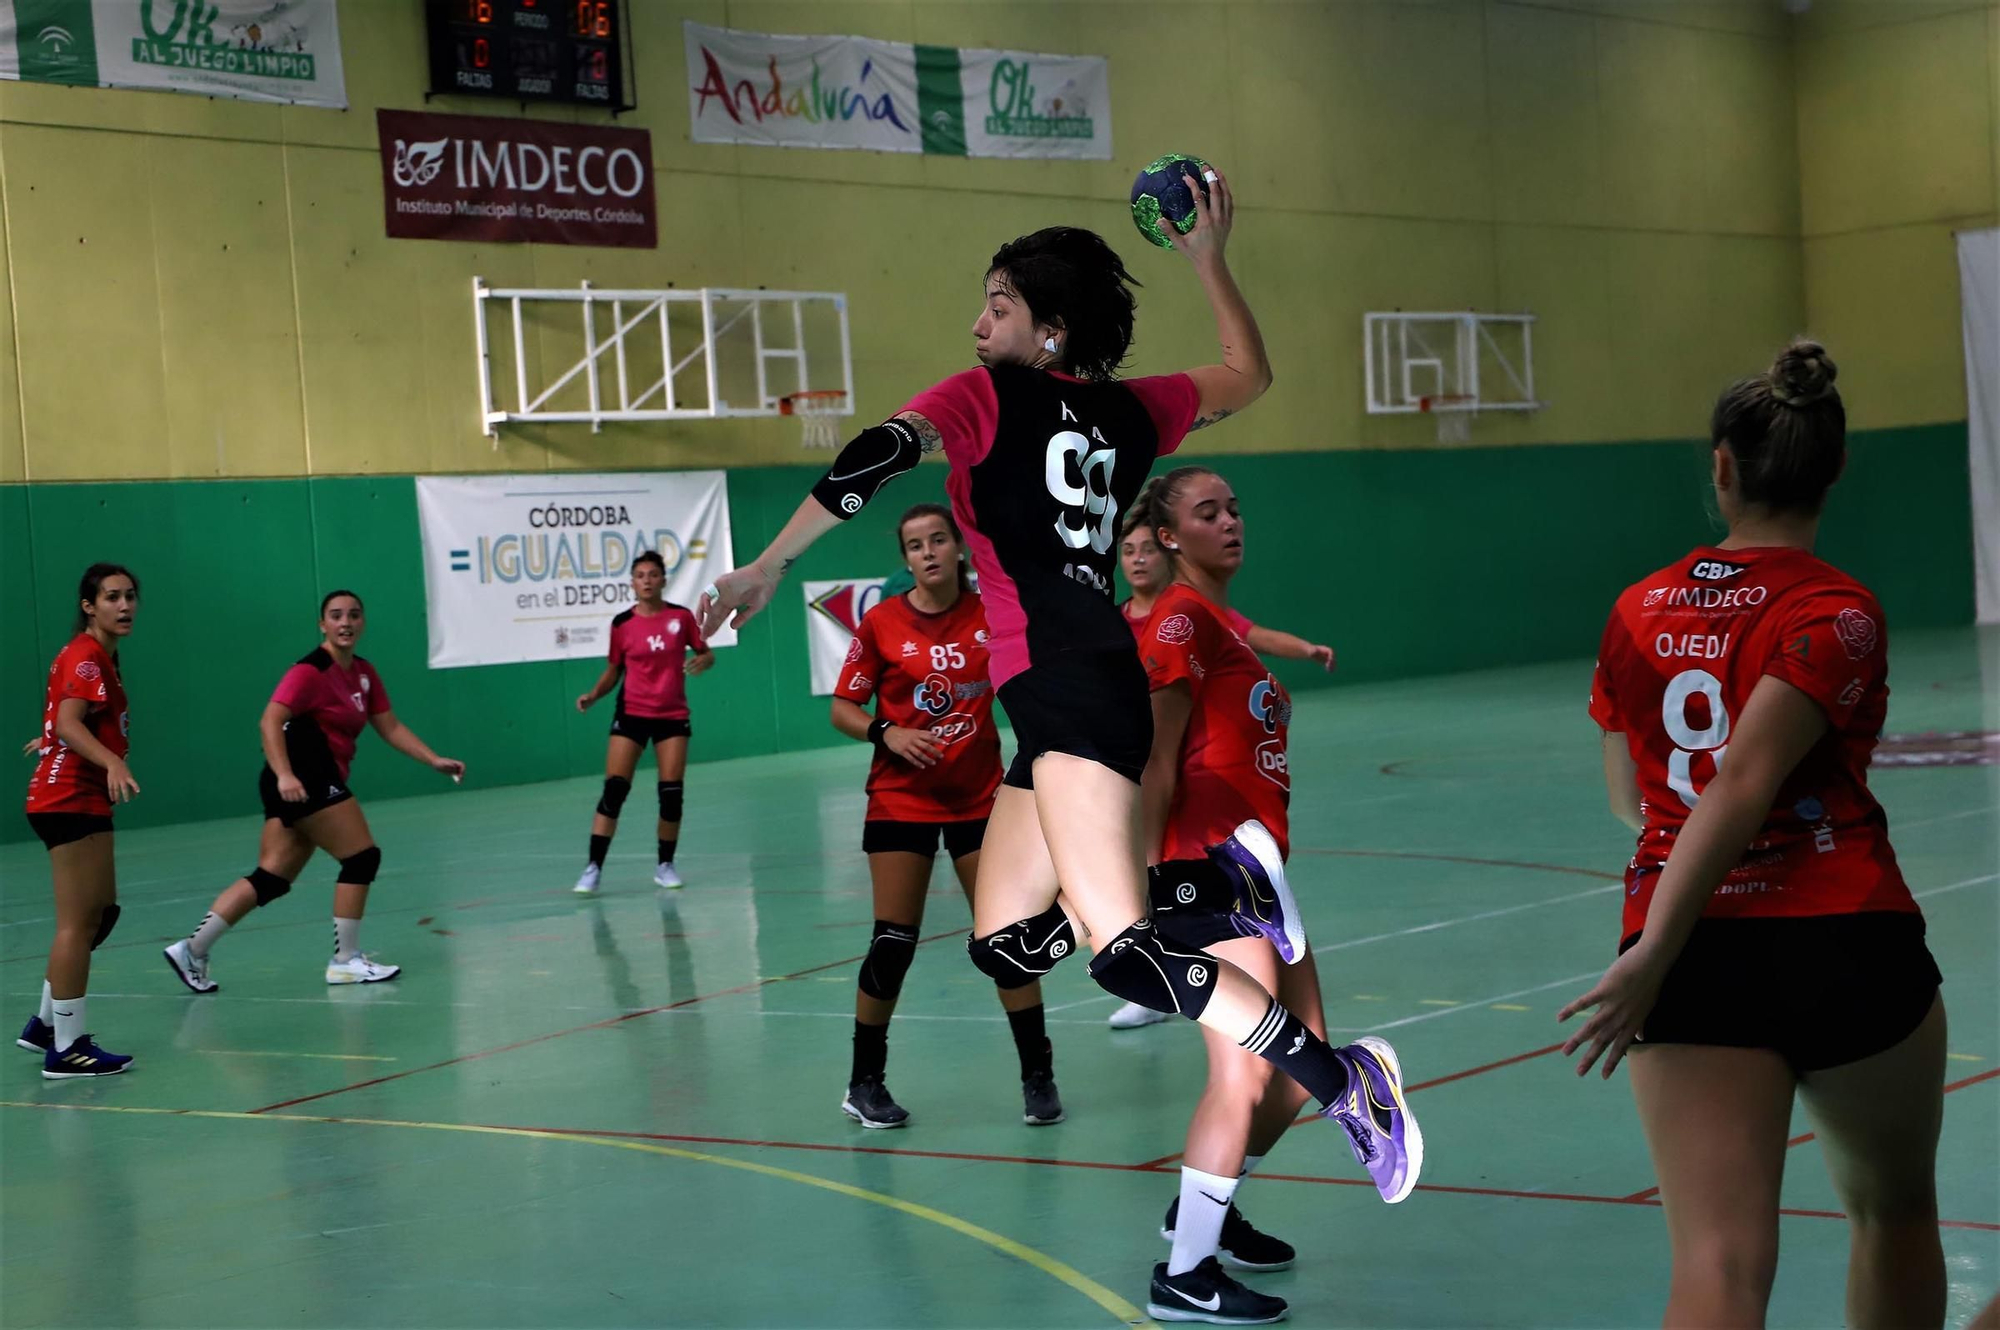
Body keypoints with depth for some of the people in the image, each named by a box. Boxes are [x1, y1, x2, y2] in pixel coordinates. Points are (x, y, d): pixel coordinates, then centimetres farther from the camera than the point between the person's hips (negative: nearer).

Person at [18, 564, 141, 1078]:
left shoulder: (100, 655, 14)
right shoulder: (86, 657, -15)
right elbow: (69, 722, -29)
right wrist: (112, 763, -43)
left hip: (82, 799, 10)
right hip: (71, 799, -10)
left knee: (101, 913, 15)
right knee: (78, 923, -9)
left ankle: (45, 1025, 22)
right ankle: (67, 1049, -6)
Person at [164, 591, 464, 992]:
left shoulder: (363, 673, 14)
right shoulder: (311, 671, -12)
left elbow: (391, 728, 18)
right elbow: (269, 723, -22)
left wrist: (434, 760, 8)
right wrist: (285, 774, -35)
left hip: (319, 782, 9)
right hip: (302, 780, -9)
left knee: (272, 878, 5)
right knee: (362, 857, -6)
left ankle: (191, 948, 4)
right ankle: (346, 960, 2)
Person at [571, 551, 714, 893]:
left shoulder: (681, 617, -2)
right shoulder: (622, 624, -2)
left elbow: (706, 653, 7)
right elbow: (613, 669, 8)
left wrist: (702, 661, -16)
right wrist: (594, 694, -9)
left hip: (672, 715, 1)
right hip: (631, 714, -1)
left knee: (672, 793, -1)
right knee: (614, 789, -10)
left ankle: (665, 865, 16)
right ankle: (592, 868, -9)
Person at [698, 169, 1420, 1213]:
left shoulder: (988, 397, 1)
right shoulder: (1130, 412, 19)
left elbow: (876, 458, -13)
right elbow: (1248, 374, 35)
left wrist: (764, 570, -14)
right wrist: (1208, 258, 42)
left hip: (1066, 685, -8)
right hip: (1088, 693, 8)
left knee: (1121, 953, -16)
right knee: (1004, 947, 12)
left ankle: (1343, 1082, -19)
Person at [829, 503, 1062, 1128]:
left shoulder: (993, 615, -1)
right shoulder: (881, 623, -5)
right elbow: (842, 708, -1)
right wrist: (886, 732, -18)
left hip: (979, 798, 2)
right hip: (901, 801, -1)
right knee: (893, 942, -2)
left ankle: (1038, 1076, 12)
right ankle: (864, 1082, 13)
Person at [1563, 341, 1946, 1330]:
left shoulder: (1639, 610, 6)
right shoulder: (1835, 614, -7)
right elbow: (1741, 786, -18)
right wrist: (1653, 959, -19)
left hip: (1698, 964, 2)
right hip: (1846, 948, -2)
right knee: (1895, 1213, 24)